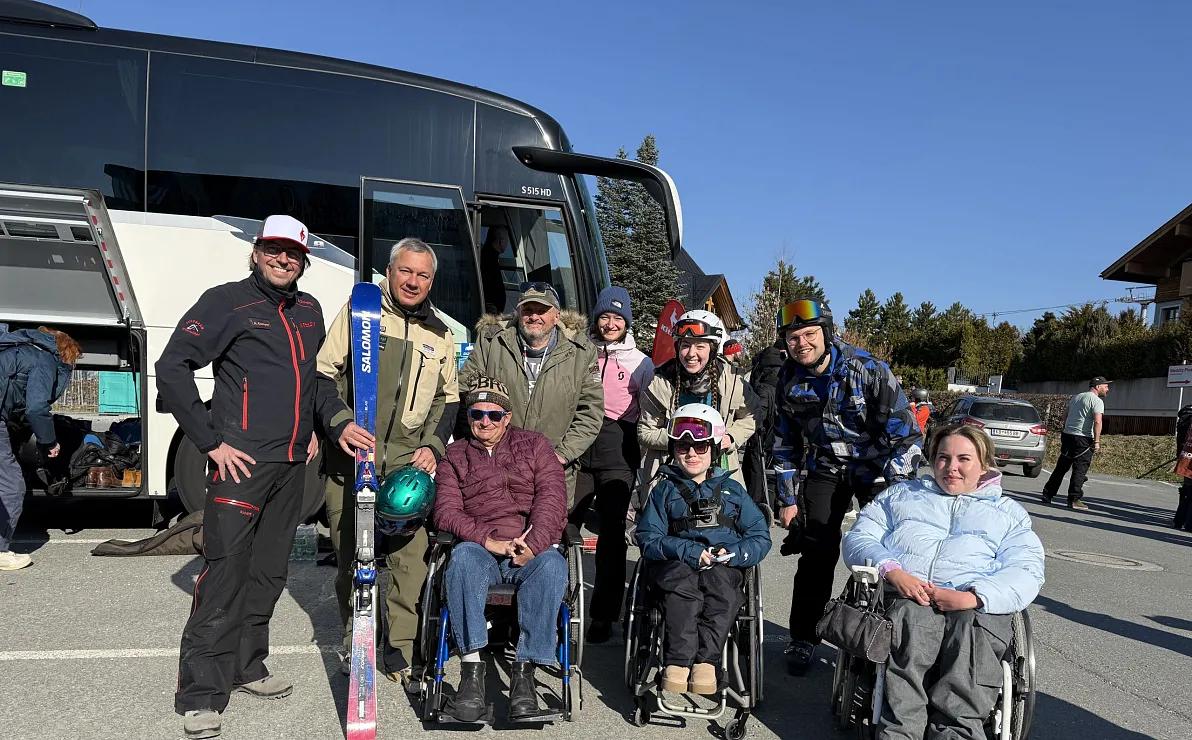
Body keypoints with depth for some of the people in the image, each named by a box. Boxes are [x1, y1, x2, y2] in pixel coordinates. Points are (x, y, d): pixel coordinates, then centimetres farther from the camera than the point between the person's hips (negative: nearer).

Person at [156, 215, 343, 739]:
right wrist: (210, 442, -12)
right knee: (225, 573, -7)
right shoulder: (227, 301, -4)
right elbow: (172, 367, -8)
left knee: (269, 572, 13)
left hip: (292, 464, 7)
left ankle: (247, 666, 28)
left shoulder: (308, 310, 15)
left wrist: (321, 426, 14)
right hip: (241, 461, -6)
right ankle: (200, 695, 2)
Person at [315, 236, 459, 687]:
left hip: (410, 463, 2)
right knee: (349, 554, 6)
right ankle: (354, 637, 26)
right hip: (351, 458, -2)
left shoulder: (440, 335, 14)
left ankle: (401, 651, 7)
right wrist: (341, 423, -14)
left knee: (412, 557, -5)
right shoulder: (357, 312, 4)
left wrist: (432, 446, 5)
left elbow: (447, 400, 20)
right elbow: (324, 375, 1)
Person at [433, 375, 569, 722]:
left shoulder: (535, 445, 17)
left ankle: (524, 671, -30)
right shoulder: (455, 456, 18)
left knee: (552, 564, -34)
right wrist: (488, 540, -14)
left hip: (531, 551, 0)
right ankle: (471, 670, -33)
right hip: (480, 548, 0)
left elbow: (551, 497, 3)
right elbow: (446, 510, 3)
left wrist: (533, 544, -15)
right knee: (462, 556, -35)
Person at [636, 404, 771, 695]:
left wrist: (734, 553, -8)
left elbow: (760, 537, 14)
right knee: (682, 587, -36)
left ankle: (705, 661, -38)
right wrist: (687, 551, -12)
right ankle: (677, 663, -41)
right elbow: (648, 538, 5)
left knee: (721, 585, -35)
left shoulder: (732, 490, 21)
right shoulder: (664, 491, 18)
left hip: (724, 566, 1)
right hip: (675, 565, 0)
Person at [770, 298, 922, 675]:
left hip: (877, 467, -2)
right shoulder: (789, 381, -8)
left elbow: (904, 433, -18)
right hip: (826, 469, 3)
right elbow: (786, 442, 3)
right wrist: (787, 499, 3)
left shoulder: (868, 369, -22)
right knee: (816, 553, -5)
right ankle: (802, 638, 8)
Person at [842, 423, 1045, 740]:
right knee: (911, 618, -36)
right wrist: (893, 571, -6)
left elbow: (1026, 572, 9)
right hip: (902, 597, 0)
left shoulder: (1009, 512, 26)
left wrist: (973, 597, -11)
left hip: (977, 607, 0)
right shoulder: (901, 494, 30)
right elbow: (859, 538, 17)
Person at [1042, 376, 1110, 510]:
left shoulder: (1075, 397, 19)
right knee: (1080, 470, -4)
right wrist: (1097, 441, -16)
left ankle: (1047, 495, 15)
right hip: (1083, 439, -8)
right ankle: (1073, 500, -5)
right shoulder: (1097, 401, -6)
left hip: (1067, 435, 8)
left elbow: (1066, 418, 21)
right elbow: (1097, 422, -18)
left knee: (1061, 467, 13)